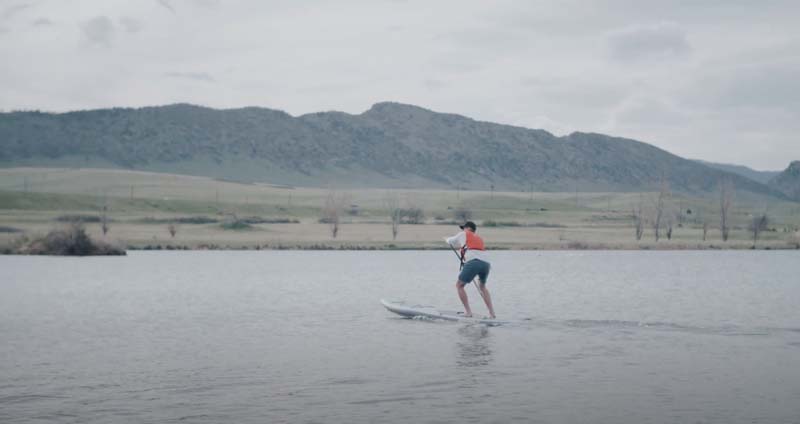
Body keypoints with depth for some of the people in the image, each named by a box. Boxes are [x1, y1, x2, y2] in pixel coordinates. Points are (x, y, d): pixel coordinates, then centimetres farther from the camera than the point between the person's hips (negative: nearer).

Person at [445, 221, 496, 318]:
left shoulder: (464, 234, 19)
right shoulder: (479, 238, 34)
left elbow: (451, 242, 33)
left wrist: (447, 239, 55)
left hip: (473, 262, -6)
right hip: (486, 263, 6)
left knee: (459, 285, 8)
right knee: (482, 287, 28)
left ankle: (468, 311, 0)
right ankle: (491, 312, 19)